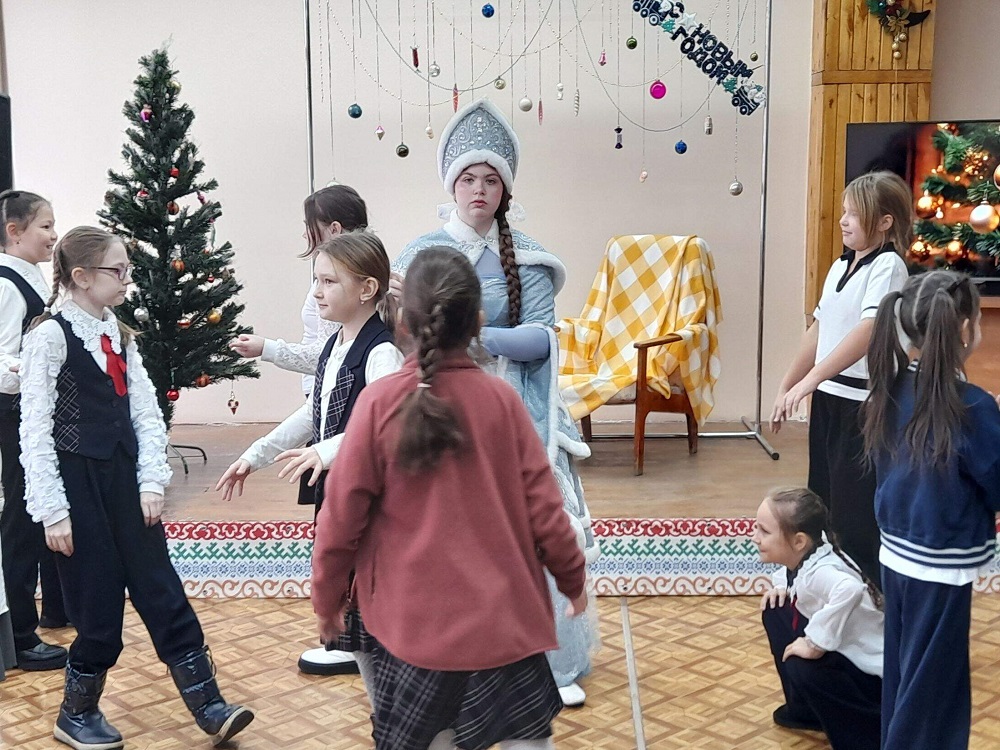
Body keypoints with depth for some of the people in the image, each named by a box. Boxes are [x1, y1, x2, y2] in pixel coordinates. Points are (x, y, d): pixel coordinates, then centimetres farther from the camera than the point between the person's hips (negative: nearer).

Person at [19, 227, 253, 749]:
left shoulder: (120, 336, 10)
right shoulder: (50, 336, -10)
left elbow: (146, 411, 8)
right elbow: (35, 430, -12)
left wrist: (151, 482, -2)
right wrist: (52, 510, -14)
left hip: (124, 481, 6)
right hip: (78, 484, -6)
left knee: (163, 595, 6)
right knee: (99, 608, 3)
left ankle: (208, 707, 12)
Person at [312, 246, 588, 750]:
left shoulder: (379, 401, -11)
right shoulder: (501, 399, -7)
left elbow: (341, 516, -8)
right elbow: (543, 508, -4)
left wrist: (328, 599, 8)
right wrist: (572, 579, 13)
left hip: (414, 623, 0)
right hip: (501, 619, 1)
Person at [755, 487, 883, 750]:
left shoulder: (819, 572, -31)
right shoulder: (805, 555, -5)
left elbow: (850, 589, -55)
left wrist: (815, 644, -43)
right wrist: (782, 585, 0)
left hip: (874, 673, -9)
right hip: (845, 655, 10)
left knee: (805, 669, -32)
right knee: (775, 608, 7)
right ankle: (805, 709, 22)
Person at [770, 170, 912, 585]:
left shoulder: (887, 266, -13)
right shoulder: (840, 266, 13)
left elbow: (868, 331, -27)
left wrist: (809, 380, -33)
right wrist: (785, 386, 17)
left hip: (866, 403, -8)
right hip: (828, 398, 8)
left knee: (856, 514, -3)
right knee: (824, 501, 15)